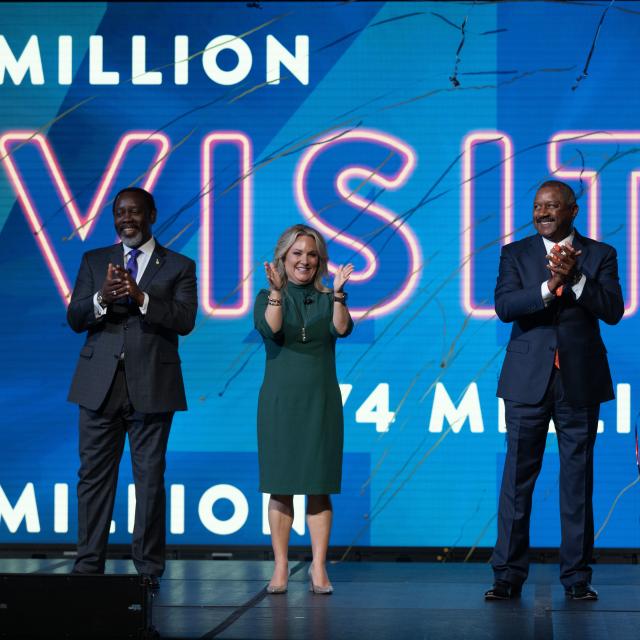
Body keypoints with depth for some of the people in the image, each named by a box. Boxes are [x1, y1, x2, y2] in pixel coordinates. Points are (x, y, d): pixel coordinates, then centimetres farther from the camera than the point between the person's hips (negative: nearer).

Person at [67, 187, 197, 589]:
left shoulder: (179, 267, 6)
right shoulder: (94, 262, 13)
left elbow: (185, 320, -7)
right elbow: (74, 319, 4)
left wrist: (141, 297, -21)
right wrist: (102, 297, -16)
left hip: (151, 387, -2)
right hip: (100, 385, 2)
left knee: (151, 478, 0)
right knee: (95, 477, 3)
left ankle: (148, 570, 5)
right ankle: (89, 567, 7)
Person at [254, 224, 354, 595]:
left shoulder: (327, 300, 8)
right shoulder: (268, 297, 5)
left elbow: (342, 329, -11)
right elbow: (270, 329, -14)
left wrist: (338, 293, -25)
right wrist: (277, 291, -25)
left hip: (320, 403, 1)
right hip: (280, 402, -1)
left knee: (319, 488, -1)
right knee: (281, 489, 1)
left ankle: (319, 570, 2)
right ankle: (281, 569, 5)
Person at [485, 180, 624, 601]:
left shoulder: (600, 255, 5)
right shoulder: (516, 254, 6)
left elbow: (613, 310, -7)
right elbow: (504, 307, -8)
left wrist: (575, 278, -19)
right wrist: (549, 287, -22)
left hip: (580, 383, 0)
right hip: (528, 382, 0)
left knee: (578, 481, 4)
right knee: (517, 479, -1)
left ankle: (577, 577, 10)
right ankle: (509, 575, 4)